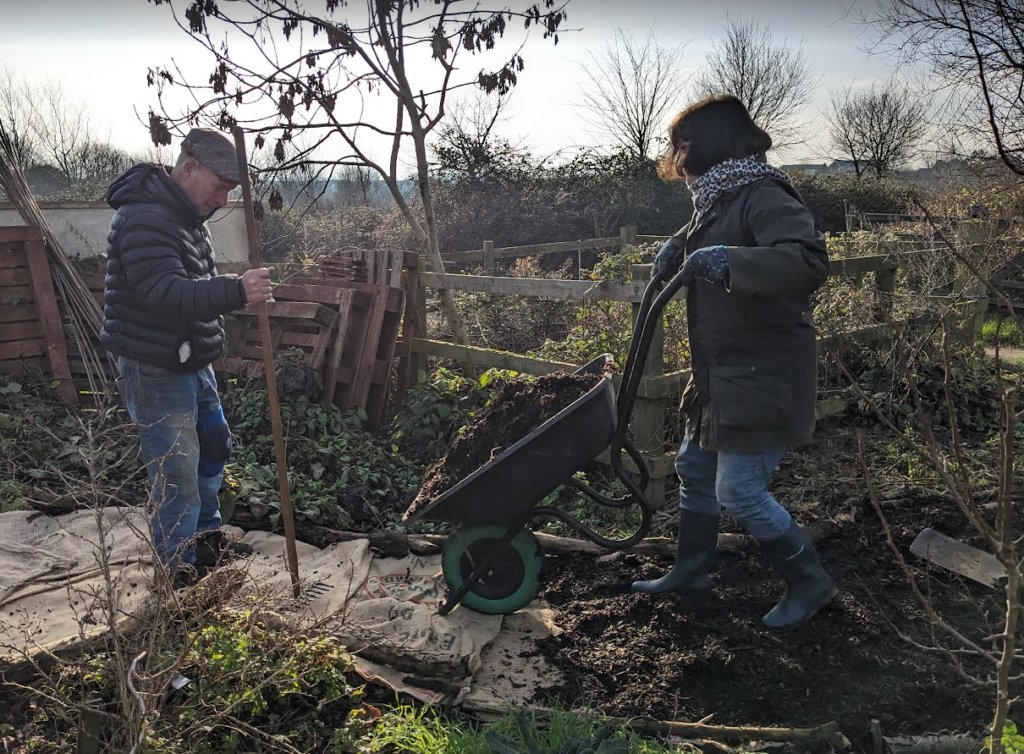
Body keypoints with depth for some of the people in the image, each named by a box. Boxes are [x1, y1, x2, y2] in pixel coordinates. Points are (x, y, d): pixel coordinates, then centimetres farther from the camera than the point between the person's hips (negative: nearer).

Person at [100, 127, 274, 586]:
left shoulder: (188, 216, 11)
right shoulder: (145, 218, -22)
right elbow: (166, 295, -35)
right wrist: (236, 292, -46)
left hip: (192, 363, 11)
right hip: (155, 372, -11)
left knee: (212, 447, 23)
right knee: (178, 477, -4)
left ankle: (208, 540, 42)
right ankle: (183, 578, 11)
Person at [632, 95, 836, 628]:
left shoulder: (762, 197, -18)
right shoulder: (716, 200, 12)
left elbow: (809, 264, -33)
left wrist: (730, 259, -40)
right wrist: (678, 246, 13)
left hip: (763, 379, -10)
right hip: (720, 374, 10)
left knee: (739, 492, -5)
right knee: (695, 468, 18)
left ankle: (810, 583, 18)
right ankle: (690, 570, 36)